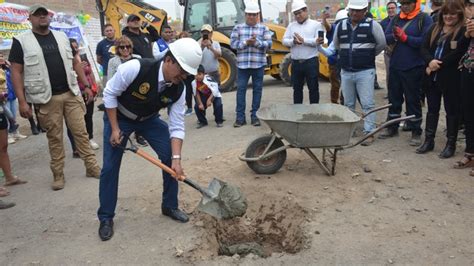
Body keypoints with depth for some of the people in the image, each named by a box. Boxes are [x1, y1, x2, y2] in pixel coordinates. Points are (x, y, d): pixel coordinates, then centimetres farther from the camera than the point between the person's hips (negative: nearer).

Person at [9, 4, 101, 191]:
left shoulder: (62, 37, 11)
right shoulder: (21, 41, -1)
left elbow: (75, 63, 17)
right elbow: (16, 72, -3)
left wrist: (86, 85, 11)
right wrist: (22, 101, -10)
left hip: (71, 94, 3)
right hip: (47, 99, -3)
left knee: (81, 132, 5)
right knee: (54, 138, 5)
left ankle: (92, 167, 15)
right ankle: (58, 175, 16)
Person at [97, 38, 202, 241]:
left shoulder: (178, 89, -22)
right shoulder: (136, 68, -36)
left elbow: (177, 126, -17)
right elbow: (110, 93, -22)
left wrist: (176, 159, -26)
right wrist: (115, 129, -21)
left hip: (149, 119, 4)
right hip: (118, 117, -3)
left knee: (170, 157, -5)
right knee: (110, 167, -5)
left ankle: (170, 206, 16)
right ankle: (106, 218, 14)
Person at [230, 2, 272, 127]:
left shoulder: (264, 28, 6)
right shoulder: (238, 27, 6)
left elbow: (269, 44, -2)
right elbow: (233, 43, 0)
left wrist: (256, 42, -18)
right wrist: (246, 43, -15)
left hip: (258, 64, 0)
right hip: (242, 64, 0)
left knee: (257, 89, 5)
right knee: (241, 89, -1)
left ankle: (254, 115, 14)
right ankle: (240, 117, 4)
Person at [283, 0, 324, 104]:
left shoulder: (316, 24, 1)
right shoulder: (291, 25, 13)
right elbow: (284, 41, 4)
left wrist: (303, 40, -19)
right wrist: (293, 41, -17)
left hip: (311, 62, -4)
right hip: (296, 62, 4)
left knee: (313, 88, 3)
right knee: (297, 88, 11)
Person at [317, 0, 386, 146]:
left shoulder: (372, 25, -6)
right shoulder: (341, 25, 6)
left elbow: (381, 44, 4)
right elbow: (336, 45, 19)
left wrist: (368, 56, 12)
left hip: (365, 71, -4)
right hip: (346, 72, 4)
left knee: (367, 104, -3)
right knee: (348, 104, 14)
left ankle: (369, 132, 5)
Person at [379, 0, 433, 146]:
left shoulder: (424, 19, -5)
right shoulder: (396, 18, 10)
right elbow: (385, 38, 3)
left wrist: (405, 38, -17)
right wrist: (394, 36, -17)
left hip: (414, 68, -5)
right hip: (395, 67, 5)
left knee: (413, 100, 3)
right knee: (394, 98, 14)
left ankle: (416, 132, 14)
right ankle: (392, 127, 28)